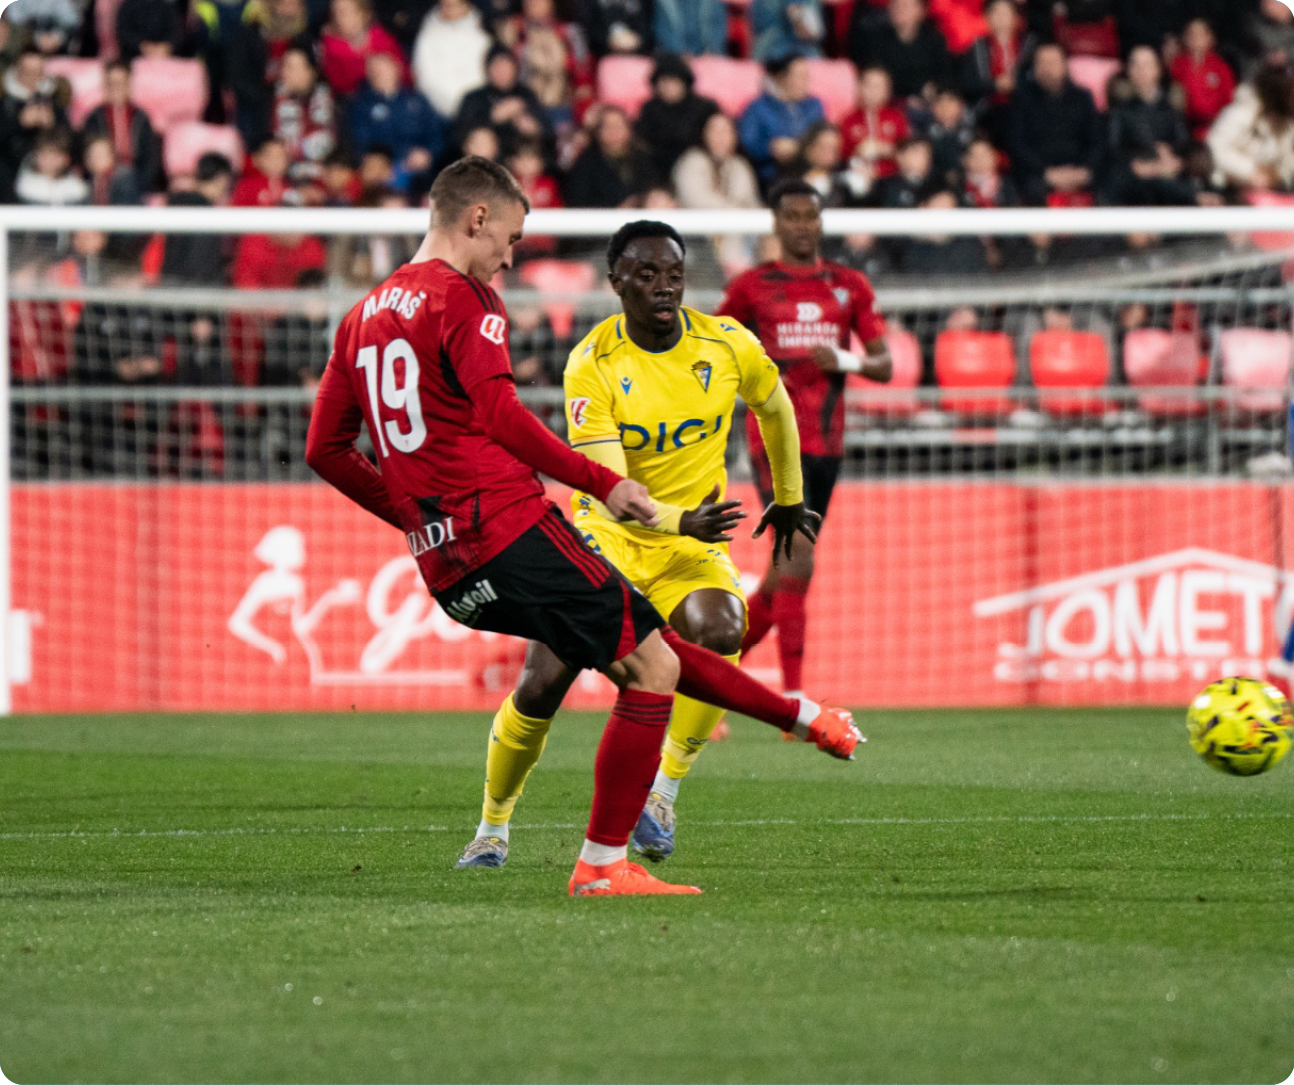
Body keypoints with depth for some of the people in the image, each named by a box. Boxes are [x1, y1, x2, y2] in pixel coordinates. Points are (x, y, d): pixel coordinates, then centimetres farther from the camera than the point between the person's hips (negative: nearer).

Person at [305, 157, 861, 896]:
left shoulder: (364, 316, 19)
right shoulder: (462, 297, -5)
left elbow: (325, 450, 19)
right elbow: (500, 415, -17)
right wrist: (603, 483, -11)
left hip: (446, 566, 9)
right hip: (513, 530, -9)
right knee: (650, 665, -4)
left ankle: (801, 717, 26)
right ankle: (602, 866, -7)